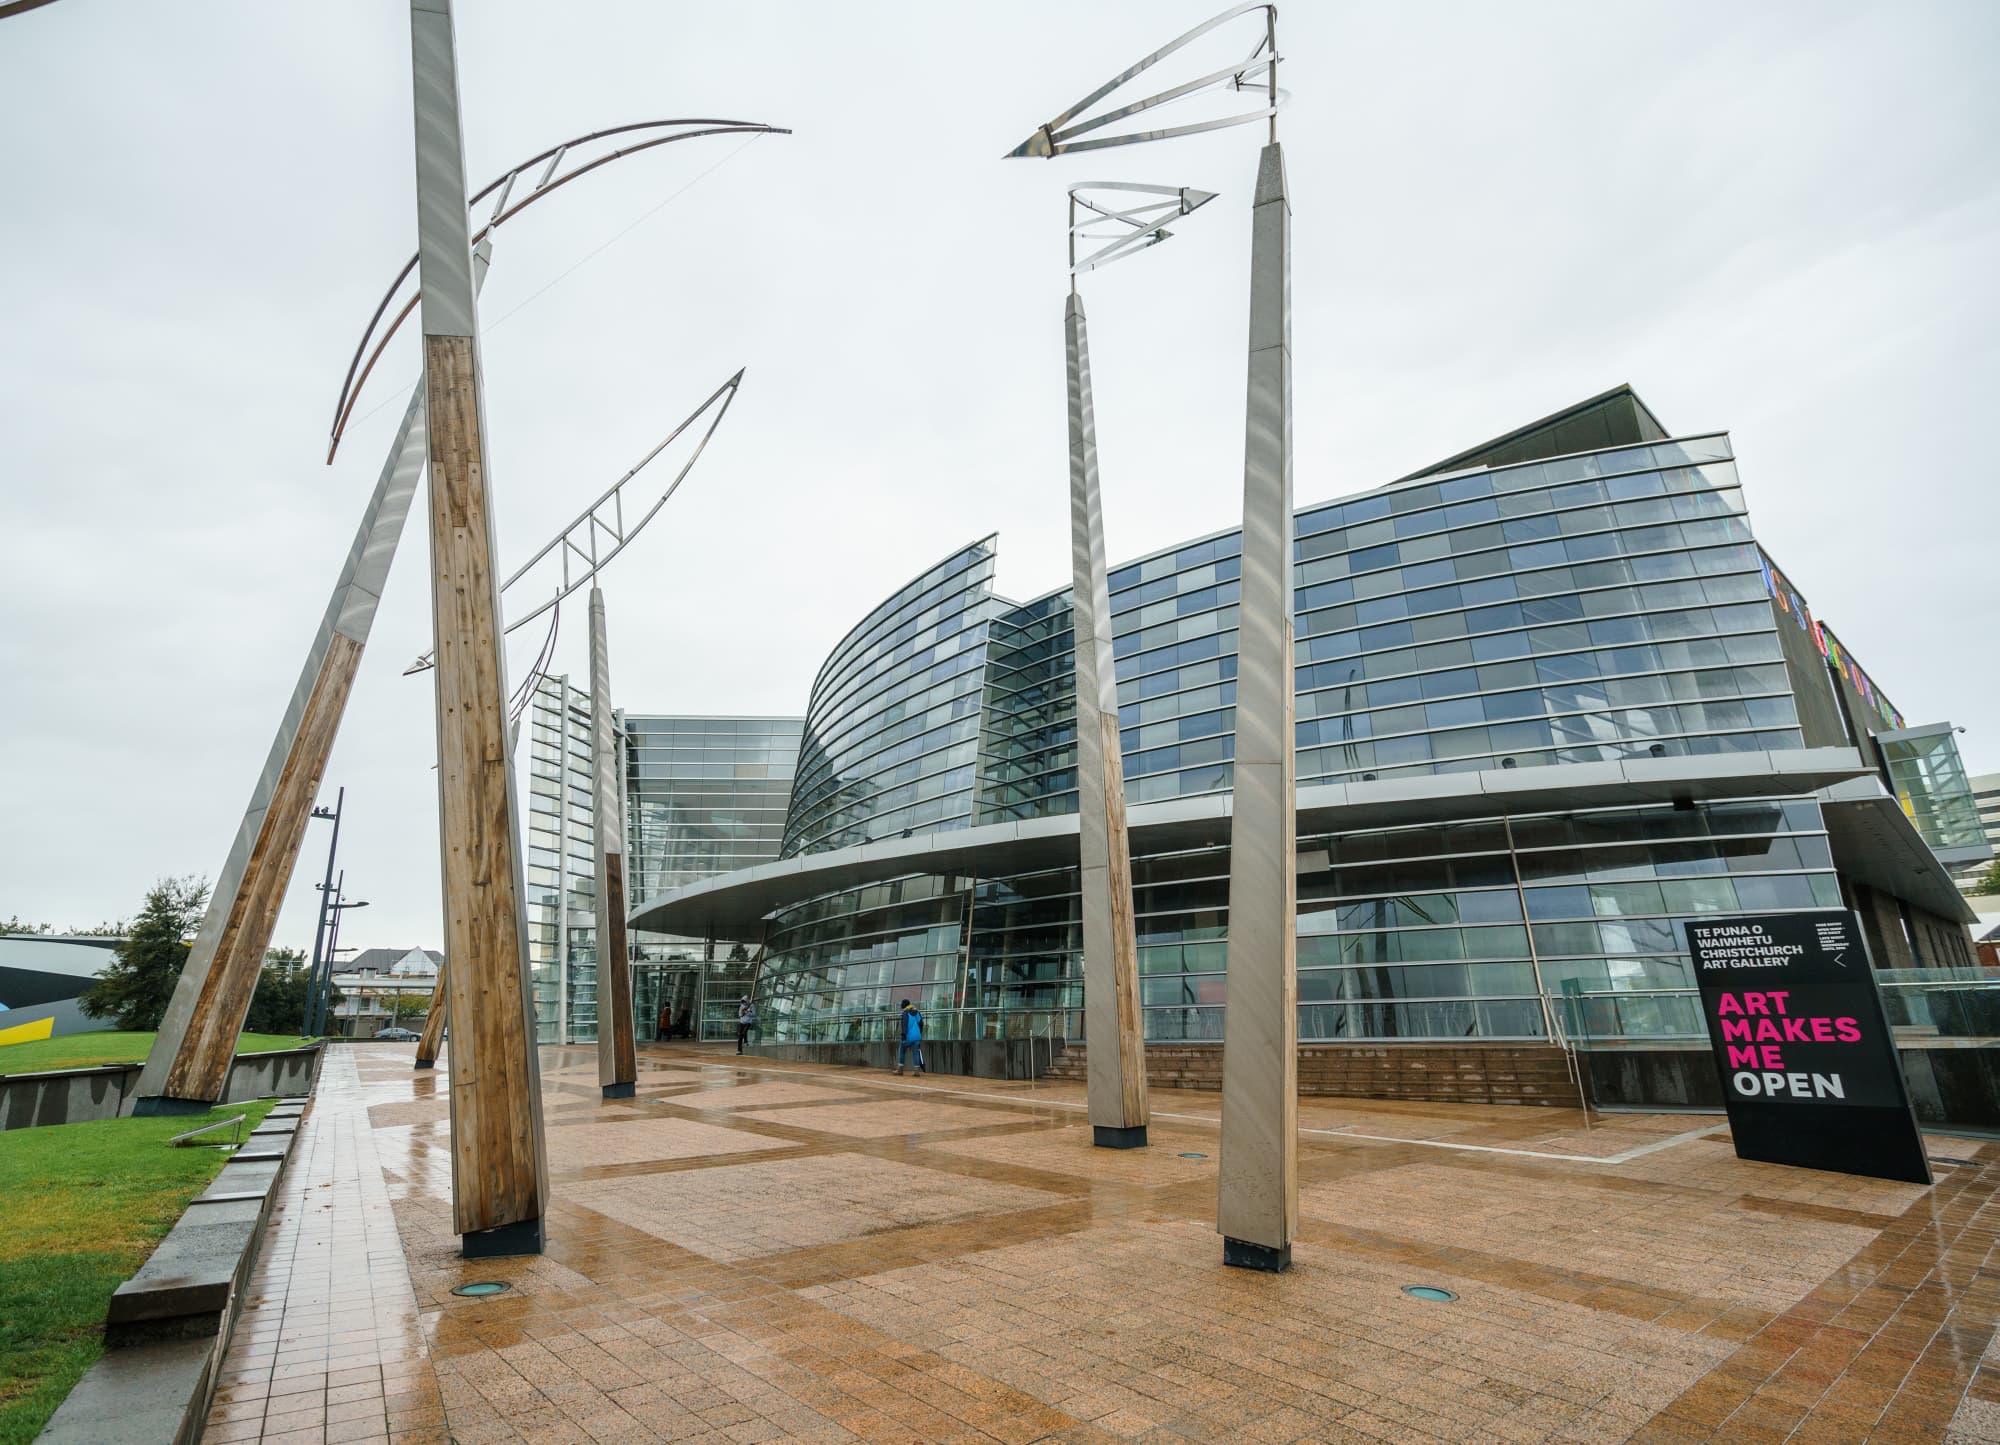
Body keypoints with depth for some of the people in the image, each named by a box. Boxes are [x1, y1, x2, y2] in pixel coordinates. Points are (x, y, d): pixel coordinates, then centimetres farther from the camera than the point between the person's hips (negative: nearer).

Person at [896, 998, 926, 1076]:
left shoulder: (905, 1013, -6)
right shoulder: (917, 1012, 12)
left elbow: (904, 1025, -14)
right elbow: (921, 1024, 17)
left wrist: (903, 1035, -17)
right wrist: (920, 1033, 25)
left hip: (908, 1036, -5)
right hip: (917, 1036, 5)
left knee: (901, 1050, 11)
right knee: (916, 1052, 5)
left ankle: (900, 1069, 10)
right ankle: (918, 1070, -5)